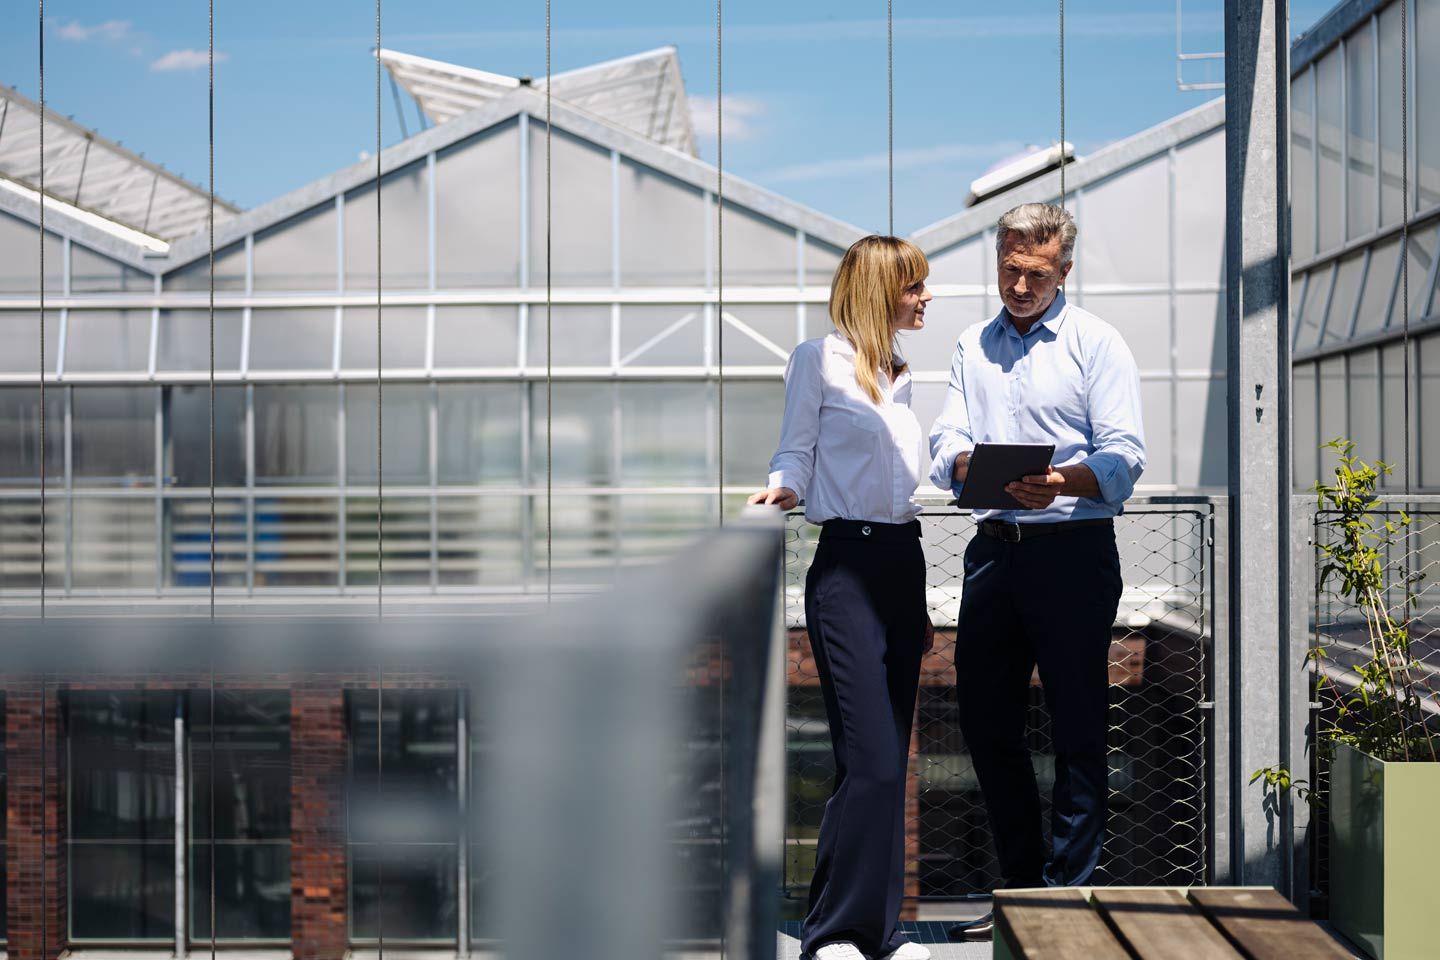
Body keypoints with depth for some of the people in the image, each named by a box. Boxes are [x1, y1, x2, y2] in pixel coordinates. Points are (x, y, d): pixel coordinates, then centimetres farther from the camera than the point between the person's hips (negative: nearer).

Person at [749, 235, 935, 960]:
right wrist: (781, 490, -25)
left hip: (902, 560, 7)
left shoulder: (898, 376, 19)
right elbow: (795, 453, -2)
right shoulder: (819, 360, -1)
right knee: (870, 761, -12)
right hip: (847, 562, -7)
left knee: (890, 761, 7)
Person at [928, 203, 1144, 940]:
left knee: (1076, 728, -2)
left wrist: (1060, 481, -29)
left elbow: (1124, 457, -9)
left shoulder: (1096, 344, 0)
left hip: (1073, 548, -5)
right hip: (993, 548, 5)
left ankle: (1066, 894, 5)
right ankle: (1020, 887, 20)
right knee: (985, 719, 8)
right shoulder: (973, 346, 16)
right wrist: (967, 464, -17)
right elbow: (946, 440, 7)